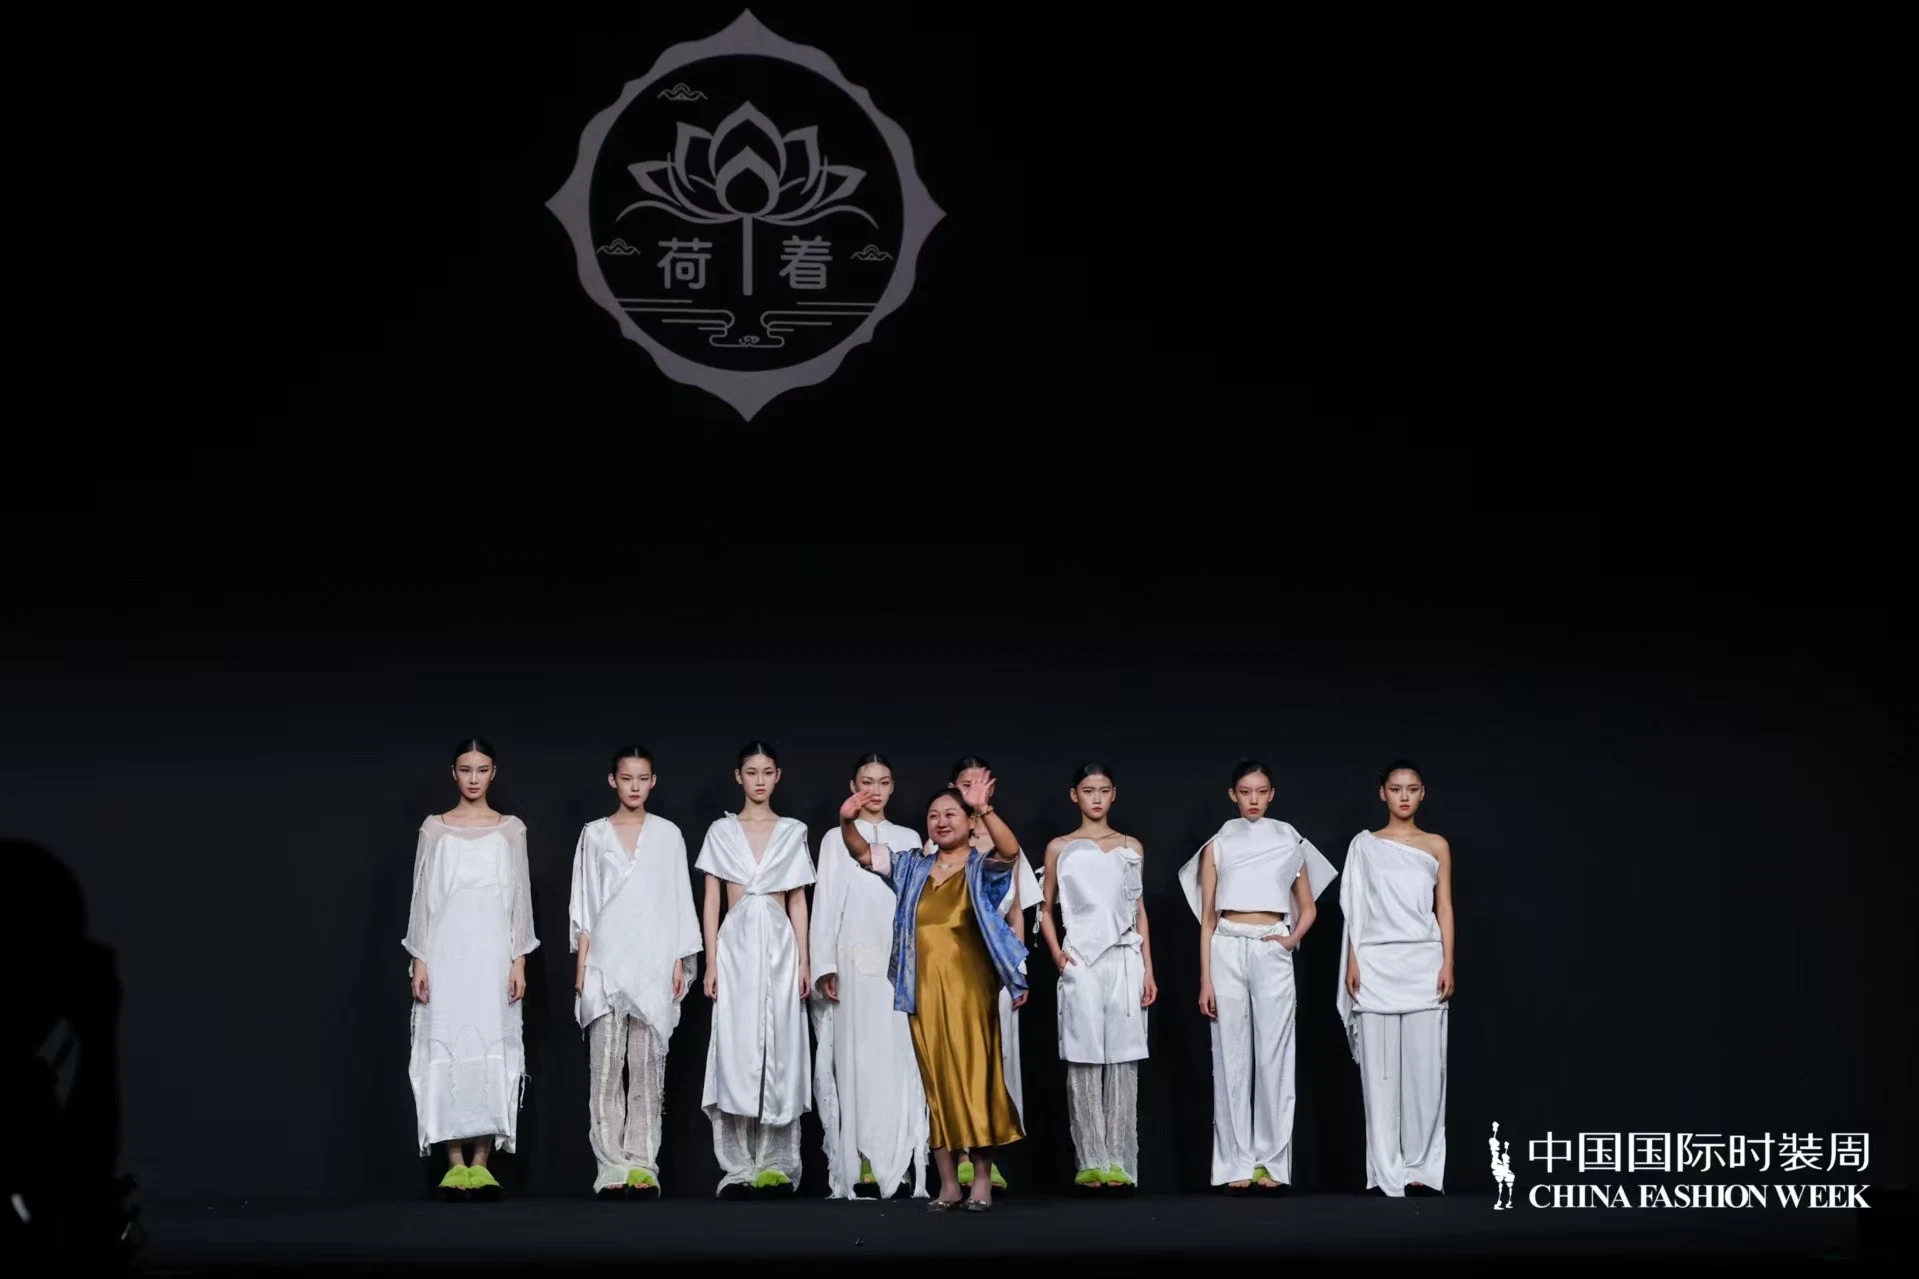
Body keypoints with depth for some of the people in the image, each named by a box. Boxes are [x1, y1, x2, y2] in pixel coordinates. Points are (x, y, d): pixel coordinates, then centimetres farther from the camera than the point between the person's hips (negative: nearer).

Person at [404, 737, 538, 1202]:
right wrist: (419, 959, -2)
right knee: (446, 1050, -5)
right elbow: (423, 896, 6)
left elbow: (520, 897, 7)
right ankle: (455, 1163, -2)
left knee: (492, 1050, -4)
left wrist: (519, 960, -1)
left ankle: (482, 1162, -1)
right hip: (447, 950, 0)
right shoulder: (434, 828, 8)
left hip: (493, 951, 0)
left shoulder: (511, 829, 9)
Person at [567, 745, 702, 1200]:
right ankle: (611, 1166, -3)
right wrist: (581, 964, 1)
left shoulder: (668, 834, 7)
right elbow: (584, 906, 7)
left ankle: (642, 1163, -1)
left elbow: (679, 901, 7)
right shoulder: (594, 834, 8)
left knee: (646, 1066, -2)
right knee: (606, 1066, -4)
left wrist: (681, 961, 1)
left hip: (653, 963, 0)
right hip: (606, 963, 0)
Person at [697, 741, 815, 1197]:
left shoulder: (793, 832, 9)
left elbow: (798, 902, 9)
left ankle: (776, 1164, 2)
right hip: (737, 945, 0)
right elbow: (711, 900, 5)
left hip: (779, 946, 1)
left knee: (779, 1048, -2)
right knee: (737, 1049, -5)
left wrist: (804, 962, 1)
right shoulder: (721, 832, 7)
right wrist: (711, 962, -3)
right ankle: (739, 1167, -2)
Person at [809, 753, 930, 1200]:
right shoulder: (836, 839, 7)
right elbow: (826, 904, 2)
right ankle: (857, 1163, -6)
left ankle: (896, 1160, -2)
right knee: (855, 1055, -5)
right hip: (854, 959, -2)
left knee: (898, 1055, -3)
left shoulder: (908, 839, 14)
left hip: (900, 959, 2)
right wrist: (825, 965, -7)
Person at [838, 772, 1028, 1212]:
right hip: (925, 992, 4)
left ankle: (982, 1180, 3)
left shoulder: (983, 866, 0)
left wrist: (985, 811, -39)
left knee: (976, 1078, -3)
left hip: (970, 990, -4)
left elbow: (1010, 851, -21)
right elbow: (863, 852, 6)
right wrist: (847, 823, -17)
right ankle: (948, 1183, 11)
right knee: (936, 1083, 6)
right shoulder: (912, 866, 12)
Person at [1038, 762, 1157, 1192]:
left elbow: (1139, 911, 13)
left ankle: (1120, 1162, -3)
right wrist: (1056, 953, -3)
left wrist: (1148, 969, 7)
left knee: (1122, 1060, -3)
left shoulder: (1131, 848, 12)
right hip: (1081, 962, -1)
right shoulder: (1060, 848, 8)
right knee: (1084, 1060, -6)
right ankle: (1092, 1162, -5)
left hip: (1124, 960, 1)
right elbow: (1046, 909, 12)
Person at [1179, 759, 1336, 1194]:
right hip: (1227, 953, 0)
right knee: (1232, 1059, -1)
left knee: (1273, 1059, -2)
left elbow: (1308, 908, 16)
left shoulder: (1290, 844, 10)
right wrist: (1205, 980, -1)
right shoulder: (1218, 846, 8)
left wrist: (1294, 938, -5)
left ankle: (1272, 1162, 3)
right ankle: (1236, 1165, 2)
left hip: (1272, 955, 0)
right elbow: (1207, 917, 6)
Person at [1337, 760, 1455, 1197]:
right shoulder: (1364, 845, 8)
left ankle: (1421, 1167, -1)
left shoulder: (1436, 846, 9)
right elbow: (1354, 909, 6)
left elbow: (1445, 908, 6)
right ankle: (1387, 1169, 2)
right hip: (1377, 963, 0)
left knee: (1424, 1066, -5)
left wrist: (1448, 964, -3)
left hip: (1422, 964, 0)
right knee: (1380, 1066, -1)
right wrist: (1352, 962, -3)